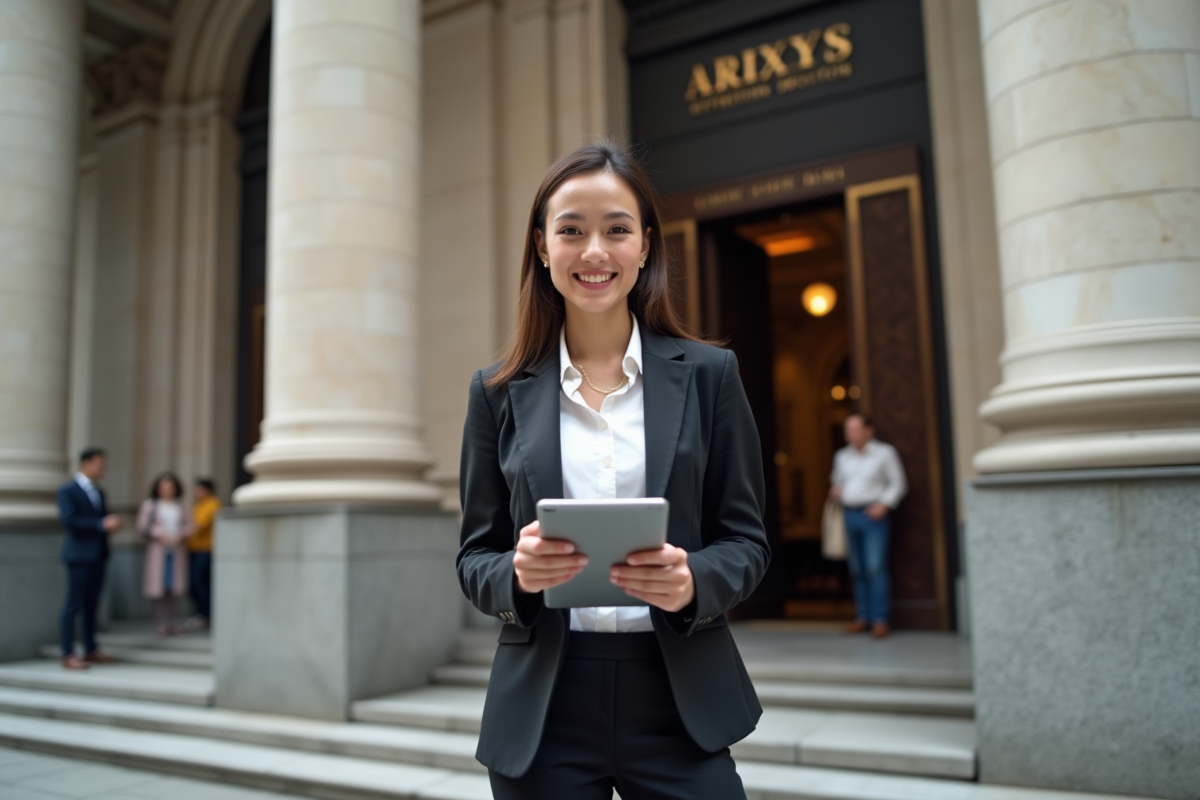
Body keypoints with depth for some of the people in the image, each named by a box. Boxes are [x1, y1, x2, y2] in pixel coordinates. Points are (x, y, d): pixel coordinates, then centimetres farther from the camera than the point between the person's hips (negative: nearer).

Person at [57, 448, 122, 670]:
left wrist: (112, 524, 0)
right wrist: (101, 524, -18)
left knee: (92, 604, 10)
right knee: (74, 604, -5)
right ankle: (68, 655, -1)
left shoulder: (99, 492, 18)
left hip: (99, 554, 7)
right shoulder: (67, 490, -5)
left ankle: (91, 650, 16)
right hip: (80, 554, -7)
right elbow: (69, 520, -16)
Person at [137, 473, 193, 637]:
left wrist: (179, 536, -12)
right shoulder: (150, 504, 5)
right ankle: (161, 623, -2)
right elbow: (143, 526, -4)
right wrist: (161, 534, -15)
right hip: (157, 550, -2)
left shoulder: (180, 505, 12)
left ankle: (170, 623, 4)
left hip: (176, 550, 2)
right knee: (159, 585, -6)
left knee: (172, 586, 0)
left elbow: (188, 526, 7)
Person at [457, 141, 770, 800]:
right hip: (542, 713, 1)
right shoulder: (500, 393, 3)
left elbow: (745, 540, 2)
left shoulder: (708, 374, 1)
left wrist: (693, 581, -18)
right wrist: (517, 573, -17)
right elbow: (475, 557, 5)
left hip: (677, 702, 0)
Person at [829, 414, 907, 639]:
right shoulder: (842, 456, 16)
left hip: (874, 516, -5)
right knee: (857, 569, 5)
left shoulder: (884, 453, 1)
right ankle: (864, 616, 13)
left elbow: (898, 483, 0)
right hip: (850, 515, 5)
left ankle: (881, 619, -5)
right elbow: (837, 480, 27)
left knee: (875, 567, -11)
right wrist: (835, 489, 5)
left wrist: (884, 503, -13)